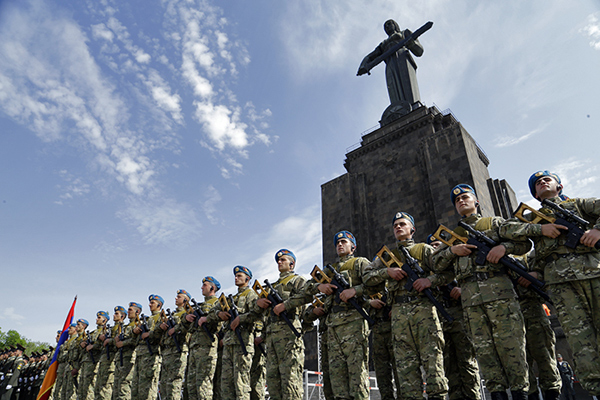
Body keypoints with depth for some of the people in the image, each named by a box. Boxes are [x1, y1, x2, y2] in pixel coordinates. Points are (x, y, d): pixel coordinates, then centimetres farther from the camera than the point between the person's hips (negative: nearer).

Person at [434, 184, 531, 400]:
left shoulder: (494, 223, 17)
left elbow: (524, 242, 9)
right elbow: (437, 262, 16)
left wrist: (503, 246, -10)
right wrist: (452, 250, -2)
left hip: (499, 290, -2)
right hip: (470, 296, 3)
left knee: (511, 343, -4)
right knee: (484, 348, 2)